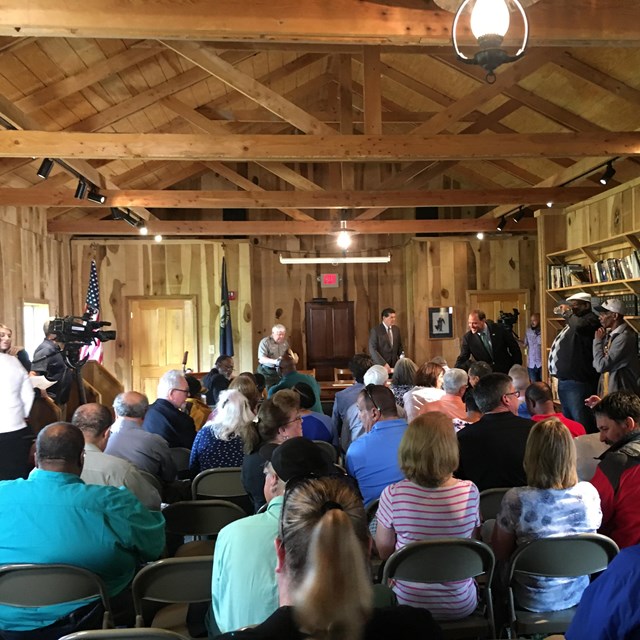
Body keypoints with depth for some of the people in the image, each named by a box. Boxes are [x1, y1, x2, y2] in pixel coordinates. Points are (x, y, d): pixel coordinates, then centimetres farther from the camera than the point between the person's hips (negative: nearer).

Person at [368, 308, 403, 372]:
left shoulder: (396, 329, 8)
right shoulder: (375, 330, -10)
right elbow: (372, 350, -15)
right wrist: (384, 364, -21)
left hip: (394, 365, 5)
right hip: (380, 365, -5)